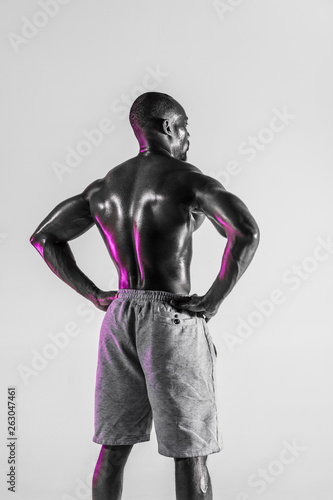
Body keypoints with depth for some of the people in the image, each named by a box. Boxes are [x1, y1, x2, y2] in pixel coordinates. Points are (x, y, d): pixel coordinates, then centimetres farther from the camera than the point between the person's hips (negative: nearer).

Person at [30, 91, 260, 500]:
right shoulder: (186, 177, -9)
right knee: (189, 453, 4)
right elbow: (246, 232, -25)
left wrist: (94, 294, 10)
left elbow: (43, 236, 16)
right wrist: (214, 300, -14)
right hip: (173, 318, -6)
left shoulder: (104, 185, 10)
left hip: (120, 316, 6)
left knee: (113, 448, 15)